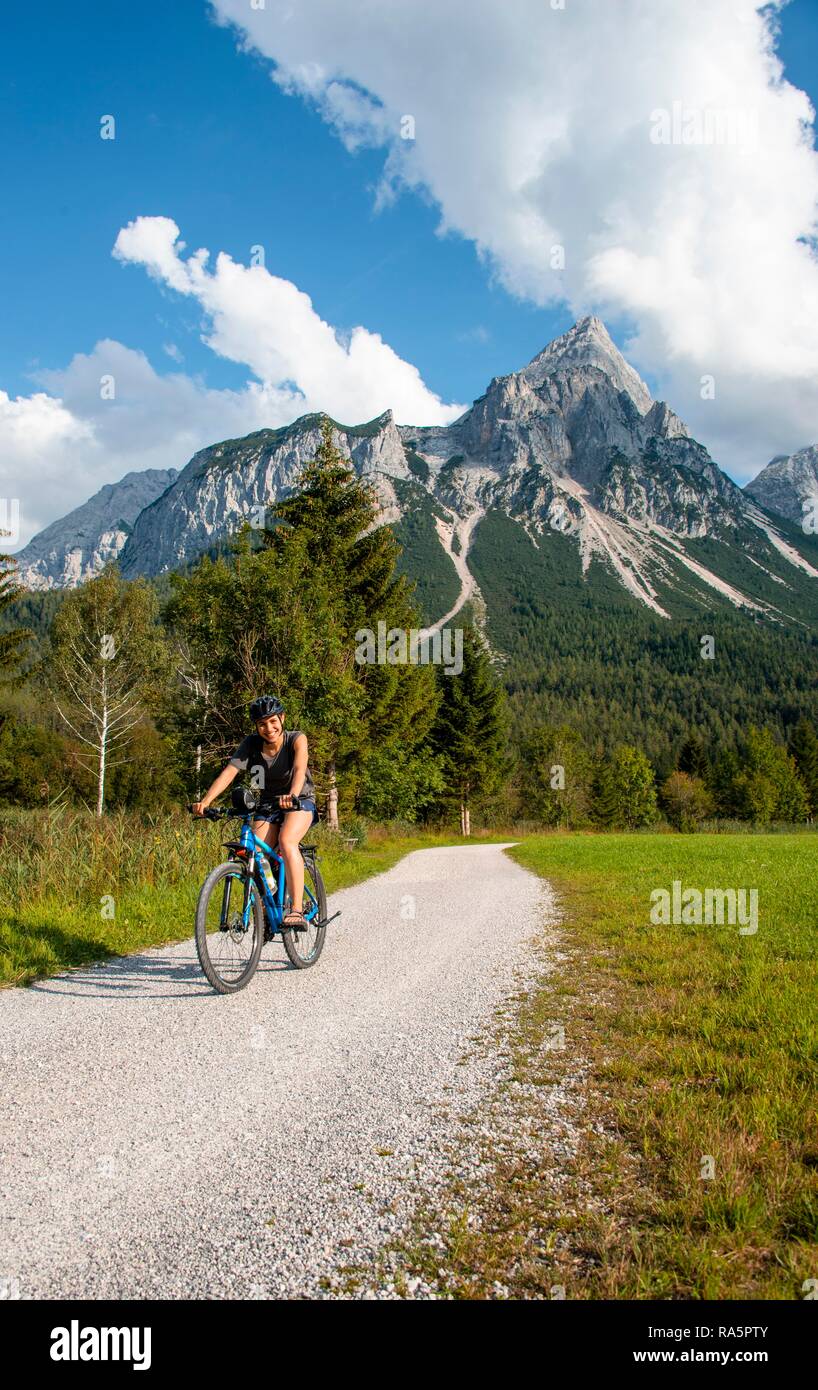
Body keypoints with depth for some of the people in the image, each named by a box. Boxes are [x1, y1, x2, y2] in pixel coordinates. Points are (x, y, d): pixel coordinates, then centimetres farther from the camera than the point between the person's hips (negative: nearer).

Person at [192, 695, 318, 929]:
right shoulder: (251, 744, -11)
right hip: (267, 805, 4)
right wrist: (205, 801, -39)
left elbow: (300, 768, -37)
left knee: (286, 841, -32)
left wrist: (292, 795, -57)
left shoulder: (296, 739, -18)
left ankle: (297, 910, -35)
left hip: (300, 801, -3)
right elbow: (229, 772, -23)